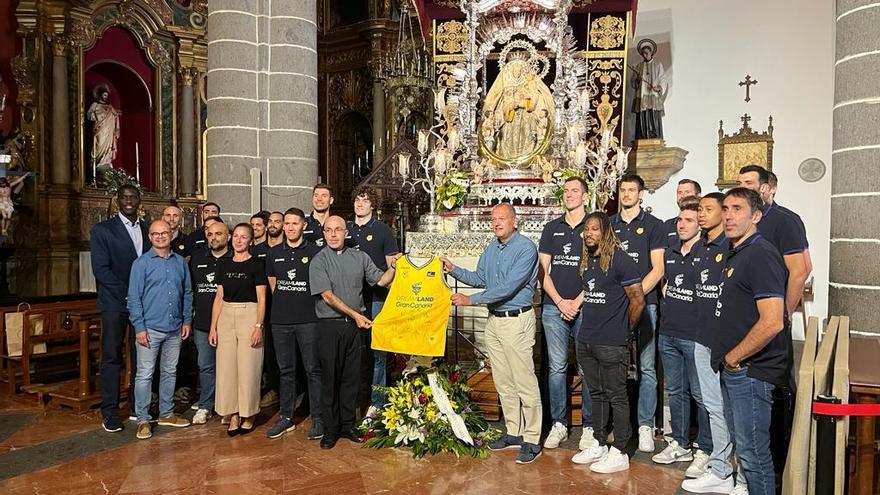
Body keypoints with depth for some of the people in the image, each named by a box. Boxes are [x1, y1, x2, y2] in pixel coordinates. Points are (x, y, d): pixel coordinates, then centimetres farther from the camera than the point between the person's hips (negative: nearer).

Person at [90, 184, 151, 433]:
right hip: (115, 303, -3)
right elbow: (100, 268, -7)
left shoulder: (148, 230, 12)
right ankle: (110, 412, 8)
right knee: (112, 357, 0)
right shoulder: (102, 230, 0)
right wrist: (127, 293, -13)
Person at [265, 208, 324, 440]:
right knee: (286, 370, 12)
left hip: (308, 319, -4)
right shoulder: (274, 253, 10)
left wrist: (306, 306, 1)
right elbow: (272, 284, 18)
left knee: (313, 369, 1)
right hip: (280, 320, 4)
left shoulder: (315, 252, -2)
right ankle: (286, 417, 23)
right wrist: (285, 303, 12)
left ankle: (317, 418, 10)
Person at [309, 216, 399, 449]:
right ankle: (330, 429, 14)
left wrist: (393, 266, -8)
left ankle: (347, 425, 21)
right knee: (330, 377, 2)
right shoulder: (319, 261, -3)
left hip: (355, 324, 3)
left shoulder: (360, 257, 10)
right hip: (330, 325, -3)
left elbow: (381, 281, 10)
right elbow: (328, 297, -10)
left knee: (352, 376, 9)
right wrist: (355, 315, -14)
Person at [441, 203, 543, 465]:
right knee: (503, 383, 14)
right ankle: (513, 432, 27)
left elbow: (508, 287, -22)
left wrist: (471, 300, -20)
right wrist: (454, 270, 5)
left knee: (525, 383, -2)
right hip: (494, 320, 8)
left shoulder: (526, 248, -15)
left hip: (517, 320, -8)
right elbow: (480, 279, 19)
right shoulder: (491, 248, 12)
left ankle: (532, 440, 8)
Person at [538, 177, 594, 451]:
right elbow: (543, 271, 9)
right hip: (554, 307, 3)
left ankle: (589, 427, 14)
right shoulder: (552, 228, 12)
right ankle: (558, 424, 16)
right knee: (556, 367, 5)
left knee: (587, 369, 2)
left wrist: (577, 302, -8)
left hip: (585, 308, -2)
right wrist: (560, 301, -3)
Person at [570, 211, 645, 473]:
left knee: (616, 397, 3)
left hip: (612, 344, -7)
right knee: (596, 394, 16)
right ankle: (599, 445, 29)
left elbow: (638, 300, -10)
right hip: (586, 341, 7)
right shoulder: (587, 260, 11)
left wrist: (626, 330, -1)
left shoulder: (620, 260, -12)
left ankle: (619, 453, 14)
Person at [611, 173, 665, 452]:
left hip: (644, 302, -3)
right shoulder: (608, 224, 14)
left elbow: (658, 269, -2)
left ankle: (645, 425, 8)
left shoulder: (653, 225, 5)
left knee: (647, 367, -1)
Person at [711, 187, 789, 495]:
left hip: (750, 371, -10)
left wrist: (733, 358, -15)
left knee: (753, 452, 0)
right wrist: (727, 360, 14)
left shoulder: (761, 254, -17)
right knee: (742, 445, 20)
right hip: (733, 370, 10)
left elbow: (772, 322, -25)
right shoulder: (735, 254, 14)